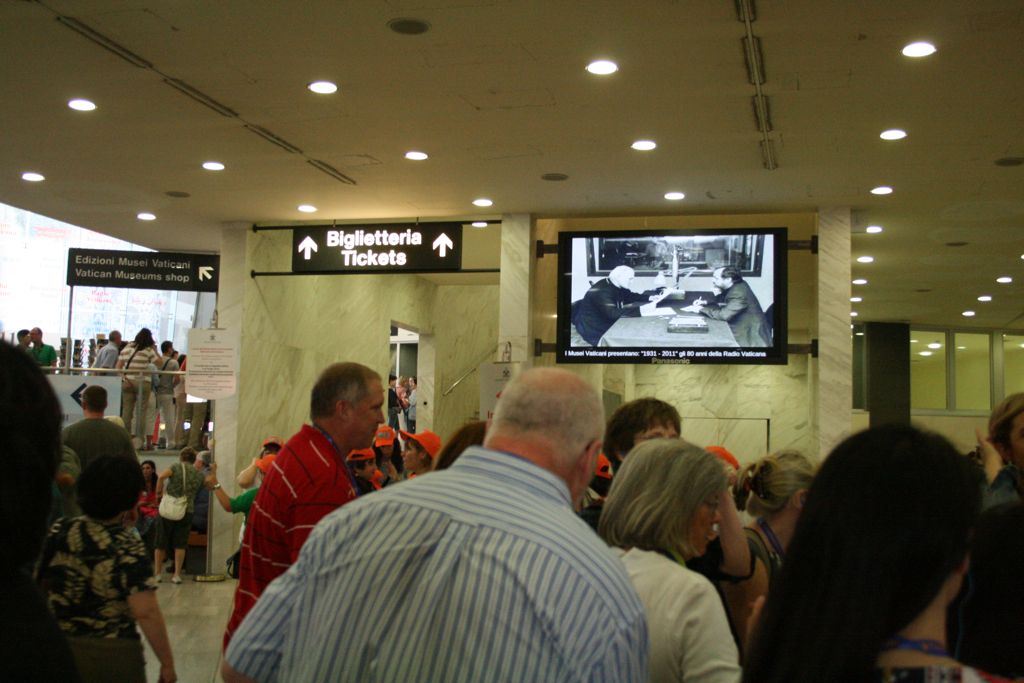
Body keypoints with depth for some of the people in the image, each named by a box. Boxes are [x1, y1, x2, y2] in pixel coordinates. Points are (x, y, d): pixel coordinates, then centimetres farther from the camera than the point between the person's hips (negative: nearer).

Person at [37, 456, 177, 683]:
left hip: (57, 650, 4)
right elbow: (145, 613, -21)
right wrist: (167, 664, -13)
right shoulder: (127, 546, -16)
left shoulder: (59, 531, -2)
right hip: (113, 657, -4)